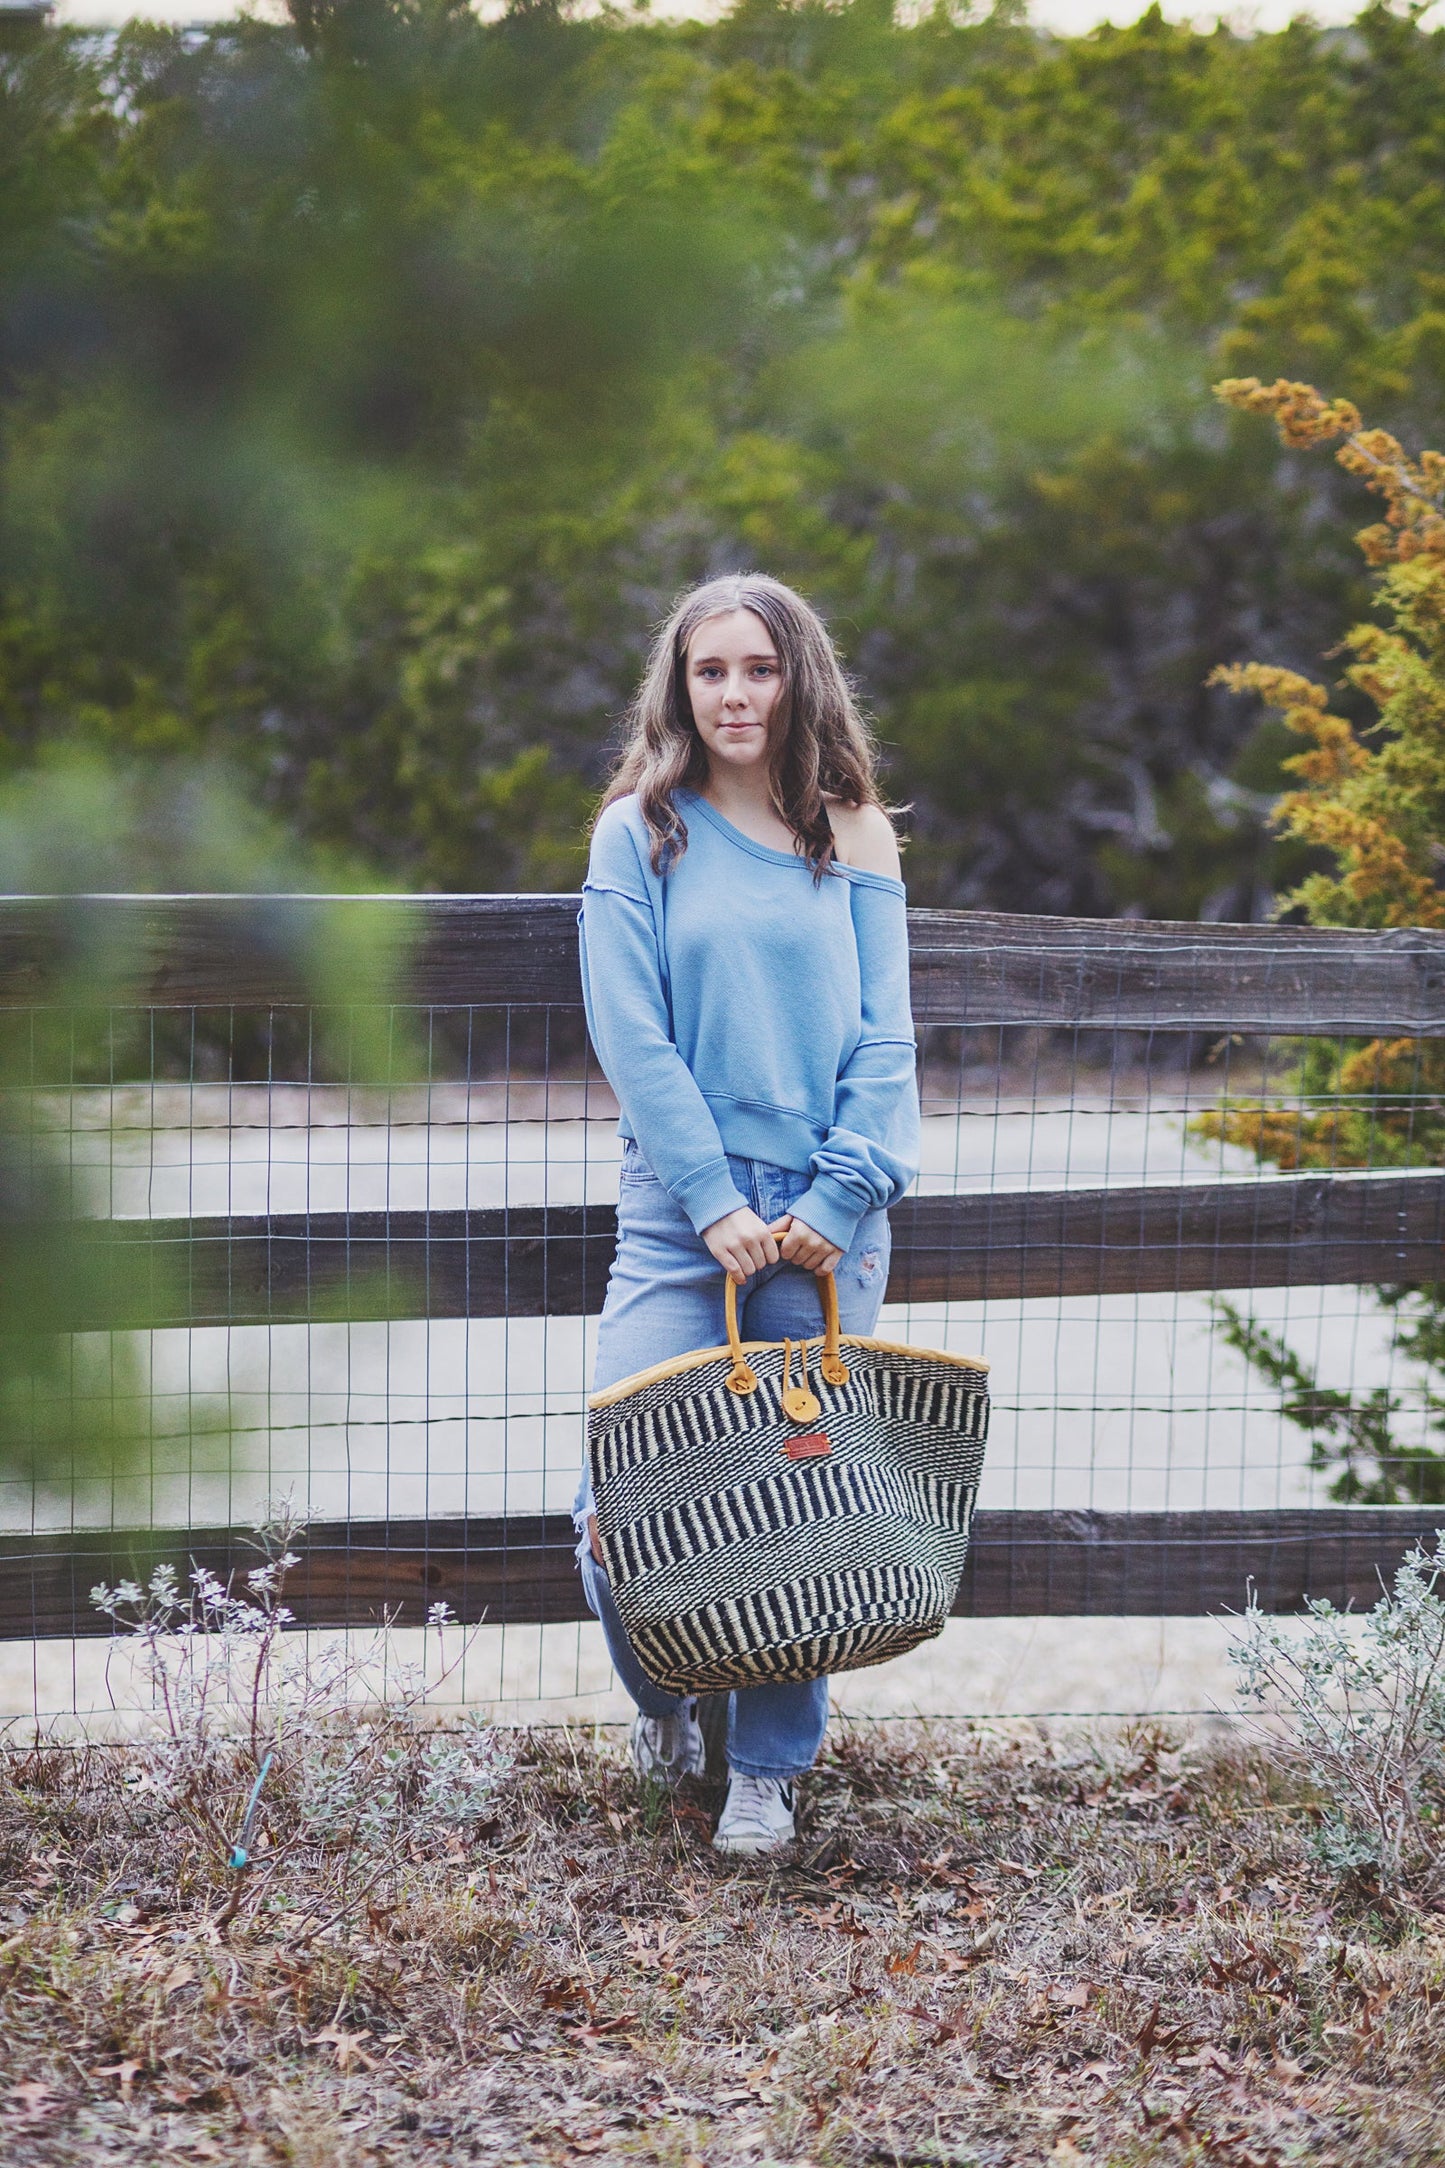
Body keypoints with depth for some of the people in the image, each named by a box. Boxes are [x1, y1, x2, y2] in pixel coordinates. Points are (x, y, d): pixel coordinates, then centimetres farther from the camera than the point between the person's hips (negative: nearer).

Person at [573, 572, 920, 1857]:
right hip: (685, 1205, -1)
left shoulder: (853, 836, 7)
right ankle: (663, 1696, 20)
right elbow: (632, 1035, -4)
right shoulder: (641, 832, 3)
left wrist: (841, 1193, -10)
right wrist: (715, 1203, -12)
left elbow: (885, 1036, 3)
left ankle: (770, 1766, 16)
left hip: (829, 1214, 1)